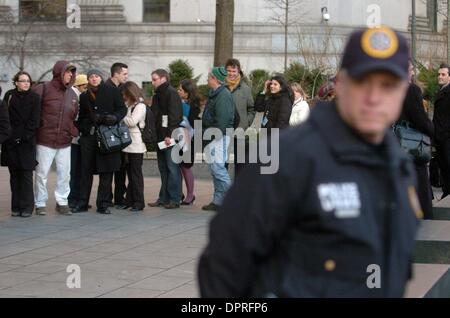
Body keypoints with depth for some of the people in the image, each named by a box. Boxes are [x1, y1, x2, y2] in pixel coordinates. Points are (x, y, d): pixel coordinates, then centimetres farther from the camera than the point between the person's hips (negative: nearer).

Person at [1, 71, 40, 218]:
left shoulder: (34, 98, 3)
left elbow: (34, 120, -3)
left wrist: (24, 137, -10)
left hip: (27, 142, -2)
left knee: (26, 174, -5)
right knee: (14, 175, 5)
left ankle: (27, 207, -2)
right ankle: (16, 207, 9)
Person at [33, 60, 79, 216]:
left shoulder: (72, 94, 11)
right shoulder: (43, 89, -6)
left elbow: (75, 117, 20)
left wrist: (74, 131, 7)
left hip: (65, 142, 5)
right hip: (45, 140, -5)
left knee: (64, 174, 5)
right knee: (42, 173, 1)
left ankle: (62, 202, 16)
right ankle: (40, 203, 11)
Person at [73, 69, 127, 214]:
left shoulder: (112, 92, 5)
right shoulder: (84, 96, 15)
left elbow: (122, 109, 3)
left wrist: (114, 118, -15)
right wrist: (82, 129, 6)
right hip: (88, 137, 3)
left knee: (106, 171, -1)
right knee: (86, 170, 3)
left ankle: (103, 204, 5)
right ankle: (82, 203, 11)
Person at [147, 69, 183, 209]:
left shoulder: (171, 93, -8)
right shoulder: (157, 95, 20)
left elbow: (174, 116, -17)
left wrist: (170, 135, -22)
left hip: (170, 138, -9)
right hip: (160, 138, 9)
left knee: (172, 168, -6)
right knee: (163, 169, 11)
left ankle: (174, 199, -4)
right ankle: (164, 198, 15)